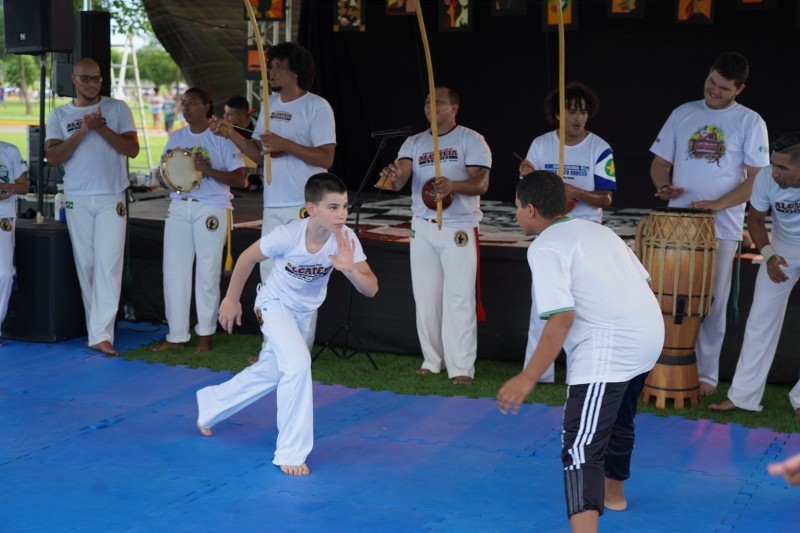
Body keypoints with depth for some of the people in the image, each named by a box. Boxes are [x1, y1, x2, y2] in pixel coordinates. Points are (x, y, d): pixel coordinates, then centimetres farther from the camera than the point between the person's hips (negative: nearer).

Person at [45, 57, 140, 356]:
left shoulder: (117, 108, 5)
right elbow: (52, 158, -3)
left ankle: (101, 335, -13)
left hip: (112, 199, -2)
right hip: (77, 200, 2)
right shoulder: (59, 116, 7)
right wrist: (82, 131, -13)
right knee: (85, 265, 5)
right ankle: (97, 327, 16)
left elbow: (132, 149, -2)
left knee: (108, 264, -10)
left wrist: (102, 128, -14)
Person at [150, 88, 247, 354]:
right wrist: (165, 174, -4)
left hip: (211, 209, -5)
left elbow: (240, 179, -7)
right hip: (179, 208, 5)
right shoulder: (175, 138, 13)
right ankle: (177, 335, 9)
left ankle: (205, 334, 13)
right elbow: (162, 173, 20)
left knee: (207, 273, -1)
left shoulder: (222, 138, -2)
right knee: (174, 270, 2)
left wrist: (209, 171, -20)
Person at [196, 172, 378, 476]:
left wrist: (349, 269, -45)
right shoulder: (287, 236, -33)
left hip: (305, 312, 5)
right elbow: (248, 258, -14)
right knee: (298, 365, -27)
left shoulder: (345, 239, -27)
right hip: (275, 305, -5)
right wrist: (231, 299, -6)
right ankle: (291, 453, -13)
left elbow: (370, 290, -25)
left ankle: (210, 403, 49)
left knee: (269, 372, 22)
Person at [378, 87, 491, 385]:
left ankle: (461, 367, -1)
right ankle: (432, 359, 21)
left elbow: (481, 183, -14)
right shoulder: (414, 142, 8)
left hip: (459, 229, -4)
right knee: (425, 296, 9)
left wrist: (453, 185, -34)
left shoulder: (471, 140, -3)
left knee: (459, 298, -5)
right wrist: (393, 176, -32)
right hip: (422, 227, 5)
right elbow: (400, 180, -7)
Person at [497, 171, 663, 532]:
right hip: (648, 334, 10)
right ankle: (612, 490, 56)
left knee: (581, 447, -15)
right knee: (618, 417, 33)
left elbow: (561, 318, -18)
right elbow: (644, 282, 19)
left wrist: (528, 378, -17)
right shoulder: (596, 230, 19)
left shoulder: (545, 246, -7)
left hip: (609, 348, -10)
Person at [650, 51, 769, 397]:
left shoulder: (750, 122, -1)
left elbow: (757, 179, -6)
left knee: (712, 304, 4)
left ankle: (706, 375, 12)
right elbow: (660, 162, 12)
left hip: (721, 228, -2)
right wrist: (665, 187, -10)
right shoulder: (682, 114, 8)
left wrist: (715, 204, -17)